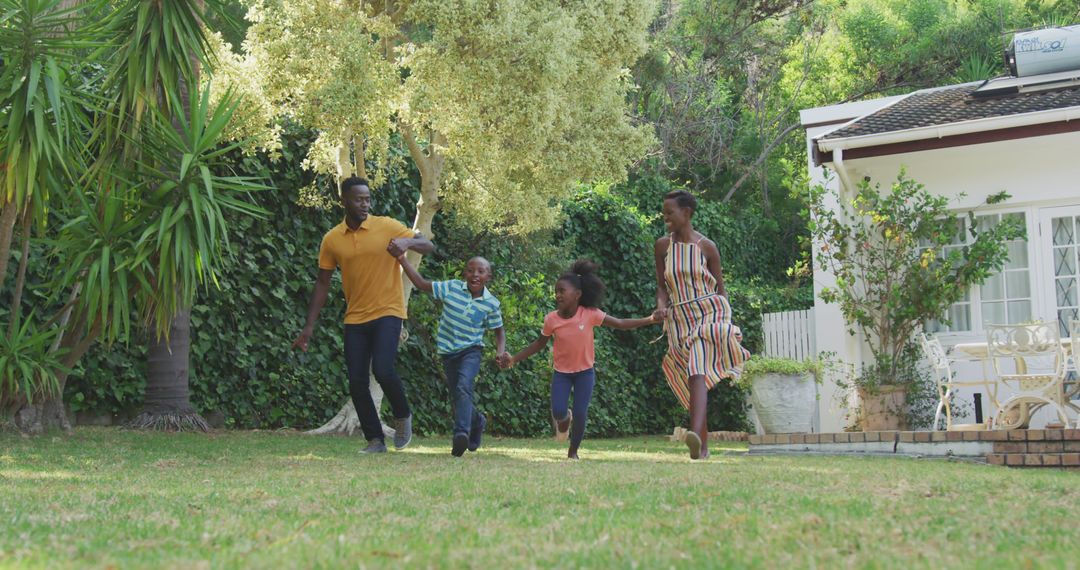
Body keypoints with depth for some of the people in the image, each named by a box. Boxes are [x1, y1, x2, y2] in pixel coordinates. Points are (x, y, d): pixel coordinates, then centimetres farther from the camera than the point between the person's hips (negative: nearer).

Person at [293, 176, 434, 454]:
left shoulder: (387, 226, -4)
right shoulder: (331, 240, 3)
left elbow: (429, 246, -2)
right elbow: (322, 283, 10)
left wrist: (407, 242, -25)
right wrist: (309, 327, 7)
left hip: (387, 312, -3)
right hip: (354, 319, 3)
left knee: (383, 370, -20)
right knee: (356, 383, -1)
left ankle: (403, 416, 8)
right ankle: (375, 440, 13)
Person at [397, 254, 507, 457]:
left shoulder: (491, 303, -7)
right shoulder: (452, 288, -6)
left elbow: (498, 331, 6)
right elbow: (422, 284, -3)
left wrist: (500, 353, -12)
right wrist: (402, 260, -11)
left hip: (471, 350, -3)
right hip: (448, 352, 3)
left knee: (463, 387, -30)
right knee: (455, 399, 12)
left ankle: (462, 432, -41)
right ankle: (477, 421, 41)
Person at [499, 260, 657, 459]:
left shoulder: (590, 314, -17)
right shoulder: (551, 319, -14)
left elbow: (620, 324, -11)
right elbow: (539, 343, 1)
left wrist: (649, 320, -19)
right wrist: (514, 359, -3)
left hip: (585, 371, -1)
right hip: (562, 371, 1)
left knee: (580, 413, -9)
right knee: (558, 412, -15)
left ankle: (573, 451, 16)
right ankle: (564, 419, 25)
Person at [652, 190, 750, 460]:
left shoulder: (707, 247, 0)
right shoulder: (662, 246, 6)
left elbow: (720, 288, 7)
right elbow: (662, 286, 9)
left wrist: (725, 321, 3)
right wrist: (661, 307, -11)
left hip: (709, 312, -3)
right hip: (680, 320, 3)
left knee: (697, 371, -25)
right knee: (693, 380, 7)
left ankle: (695, 435, -41)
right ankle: (703, 445, 18)